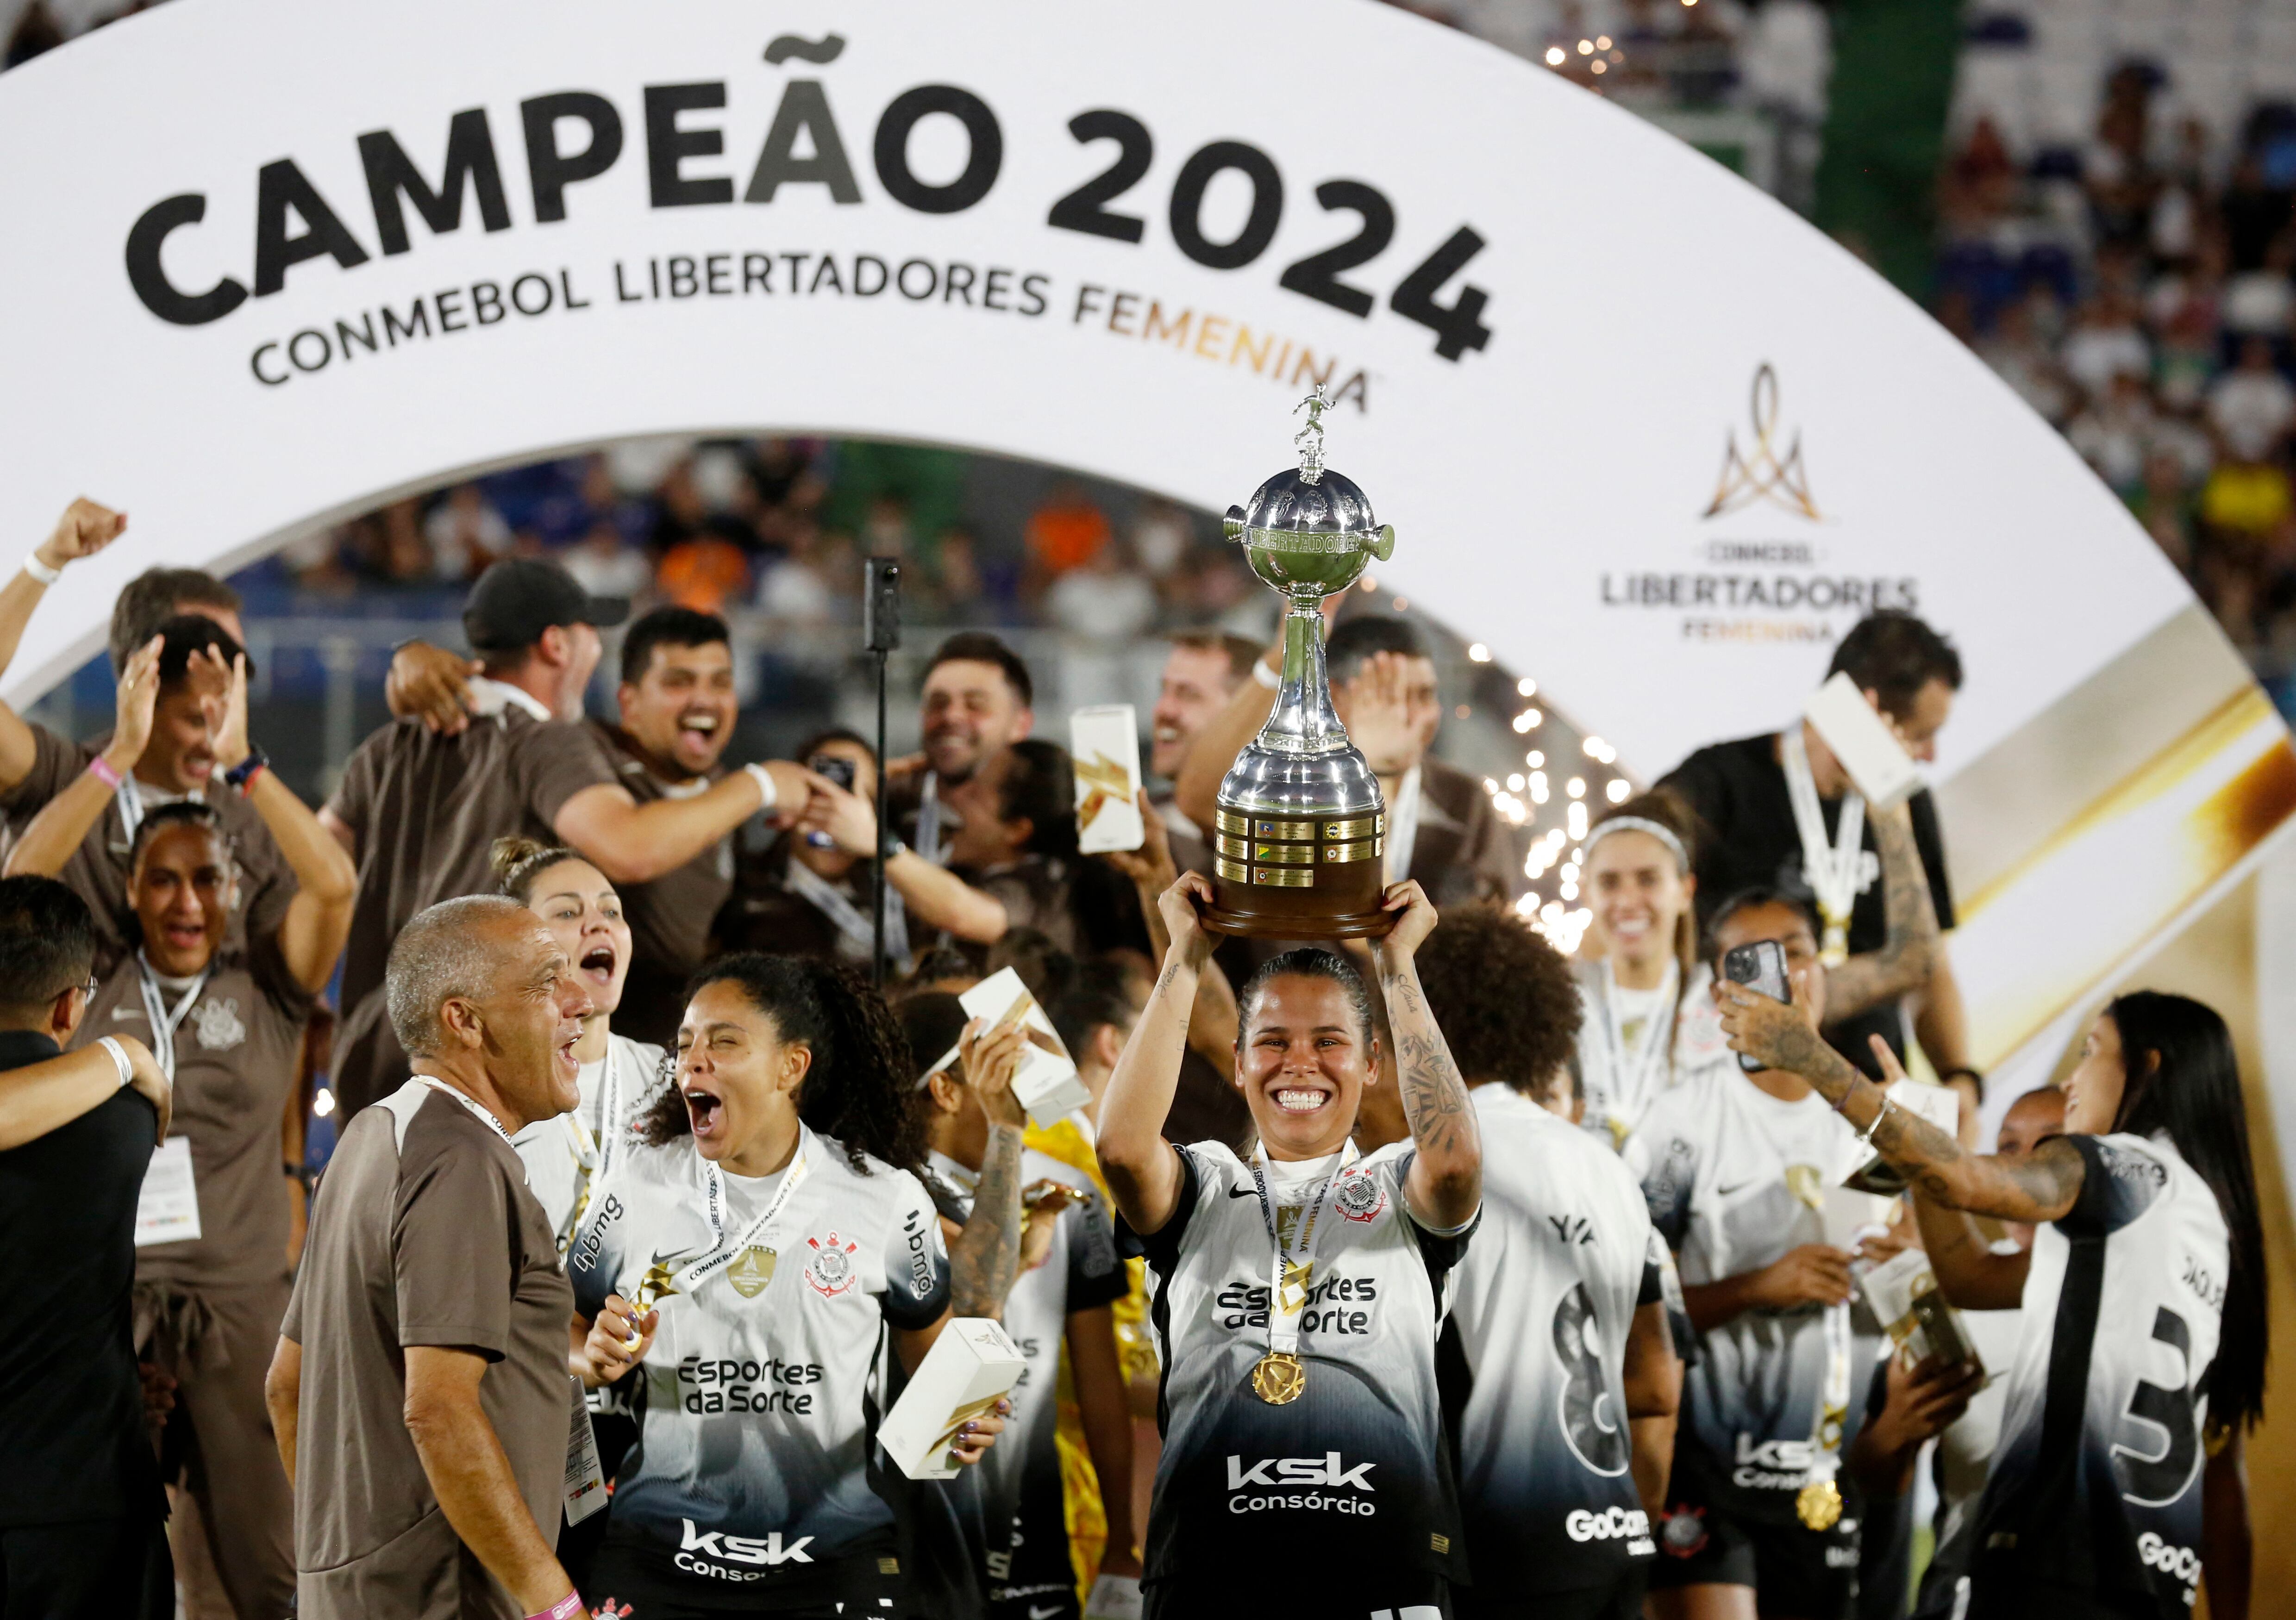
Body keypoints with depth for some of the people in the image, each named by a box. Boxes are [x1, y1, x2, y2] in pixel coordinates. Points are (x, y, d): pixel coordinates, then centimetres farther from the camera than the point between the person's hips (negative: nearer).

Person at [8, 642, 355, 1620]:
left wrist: (242, 763, -14)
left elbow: (335, 885, -9)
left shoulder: (265, 987, 5)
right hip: (102, 1299, 1)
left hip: (241, 1304, -1)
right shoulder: (95, 983, 6)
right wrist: (123, 754, -14)